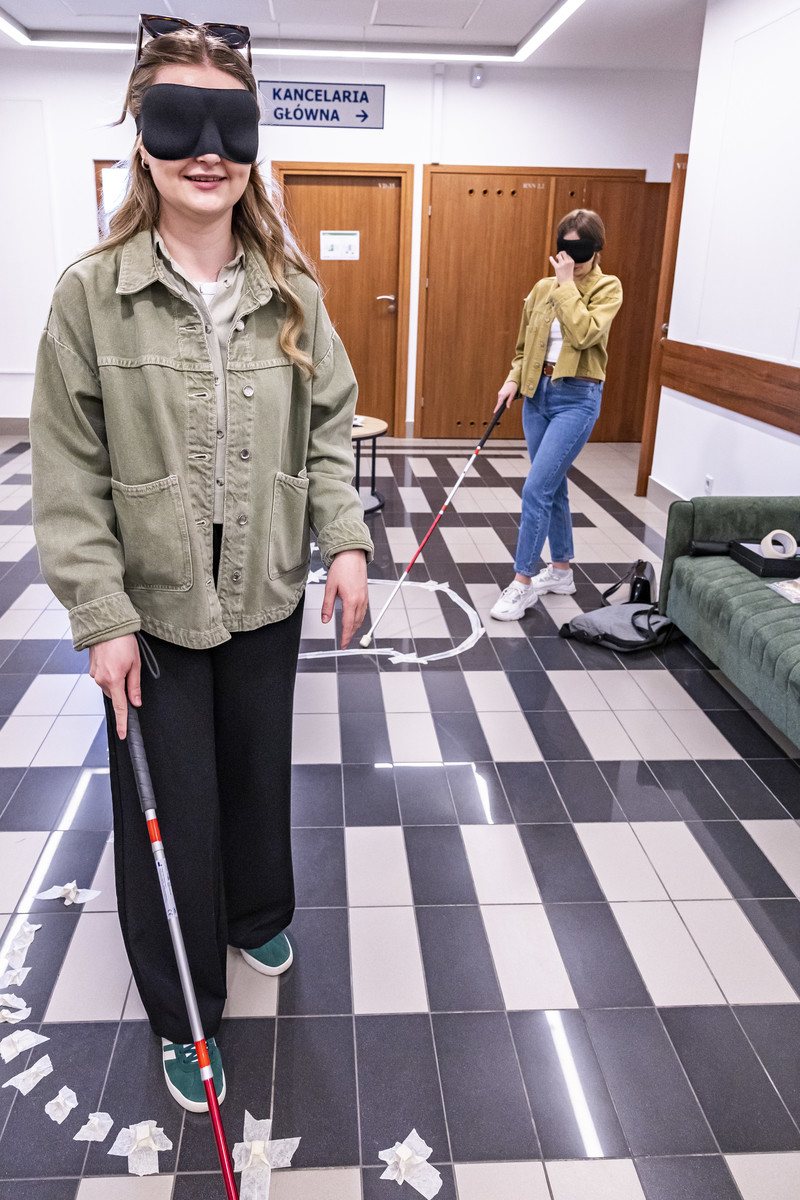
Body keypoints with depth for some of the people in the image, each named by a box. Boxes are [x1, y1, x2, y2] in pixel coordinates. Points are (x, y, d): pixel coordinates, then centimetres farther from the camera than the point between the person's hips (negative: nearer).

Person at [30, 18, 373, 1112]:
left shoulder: (291, 292, 0)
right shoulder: (91, 293, -9)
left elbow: (330, 427, 6)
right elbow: (69, 475, -8)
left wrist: (346, 539, -6)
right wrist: (102, 617, -11)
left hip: (266, 595, 3)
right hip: (153, 607, -2)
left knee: (260, 772, 21)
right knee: (171, 809, 9)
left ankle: (258, 917, 51)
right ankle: (183, 1015, 33)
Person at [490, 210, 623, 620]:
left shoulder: (608, 288, -6)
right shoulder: (543, 288, 9)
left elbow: (585, 334, -24)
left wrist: (568, 283, -17)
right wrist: (514, 379, 2)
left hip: (576, 398, -6)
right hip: (538, 392, 6)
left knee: (536, 489, -13)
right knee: (552, 486, 14)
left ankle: (523, 582, -4)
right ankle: (561, 570, 28)